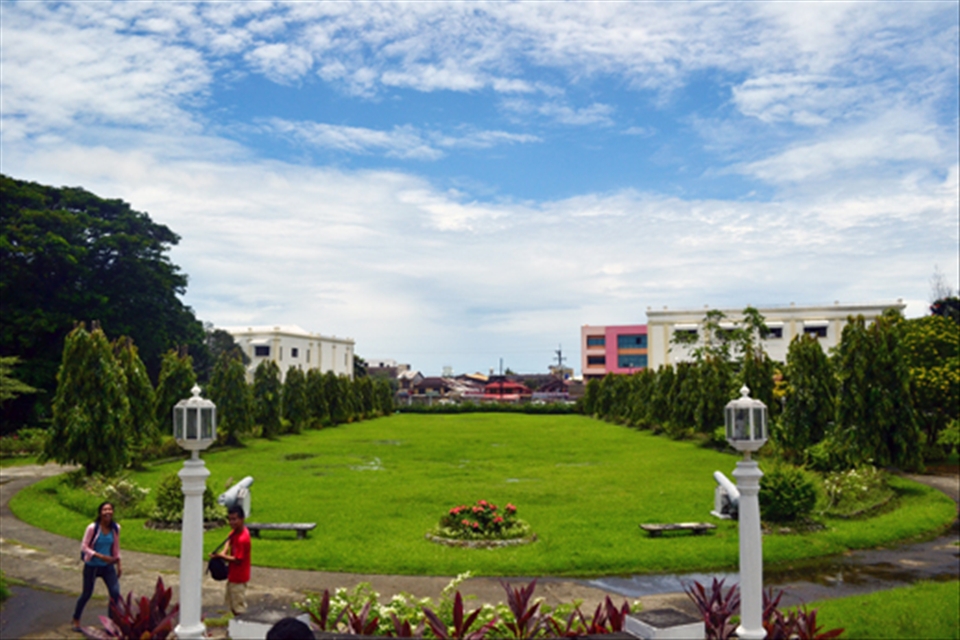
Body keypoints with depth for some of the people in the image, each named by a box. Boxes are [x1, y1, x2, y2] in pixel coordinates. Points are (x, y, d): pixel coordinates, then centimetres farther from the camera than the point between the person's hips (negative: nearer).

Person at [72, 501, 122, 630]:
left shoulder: (115, 528, -5)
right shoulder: (92, 528, -19)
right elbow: (84, 547, -15)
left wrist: (118, 565, 7)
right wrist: (100, 556, -25)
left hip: (107, 566, 3)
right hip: (92, 566, -3)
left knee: (115, 593, -7)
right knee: (87, 594, 12)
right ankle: (76, 619, 38)